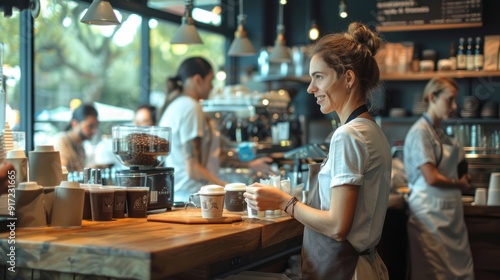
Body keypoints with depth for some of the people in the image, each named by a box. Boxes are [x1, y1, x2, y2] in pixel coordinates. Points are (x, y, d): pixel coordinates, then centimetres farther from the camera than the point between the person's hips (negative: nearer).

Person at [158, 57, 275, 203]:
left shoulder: (176, 105, 18)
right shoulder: (190, 107, -11)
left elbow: (213, 157, 18)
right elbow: (193, 169, -16)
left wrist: (249, 164, 21)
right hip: (189, 196, -9)